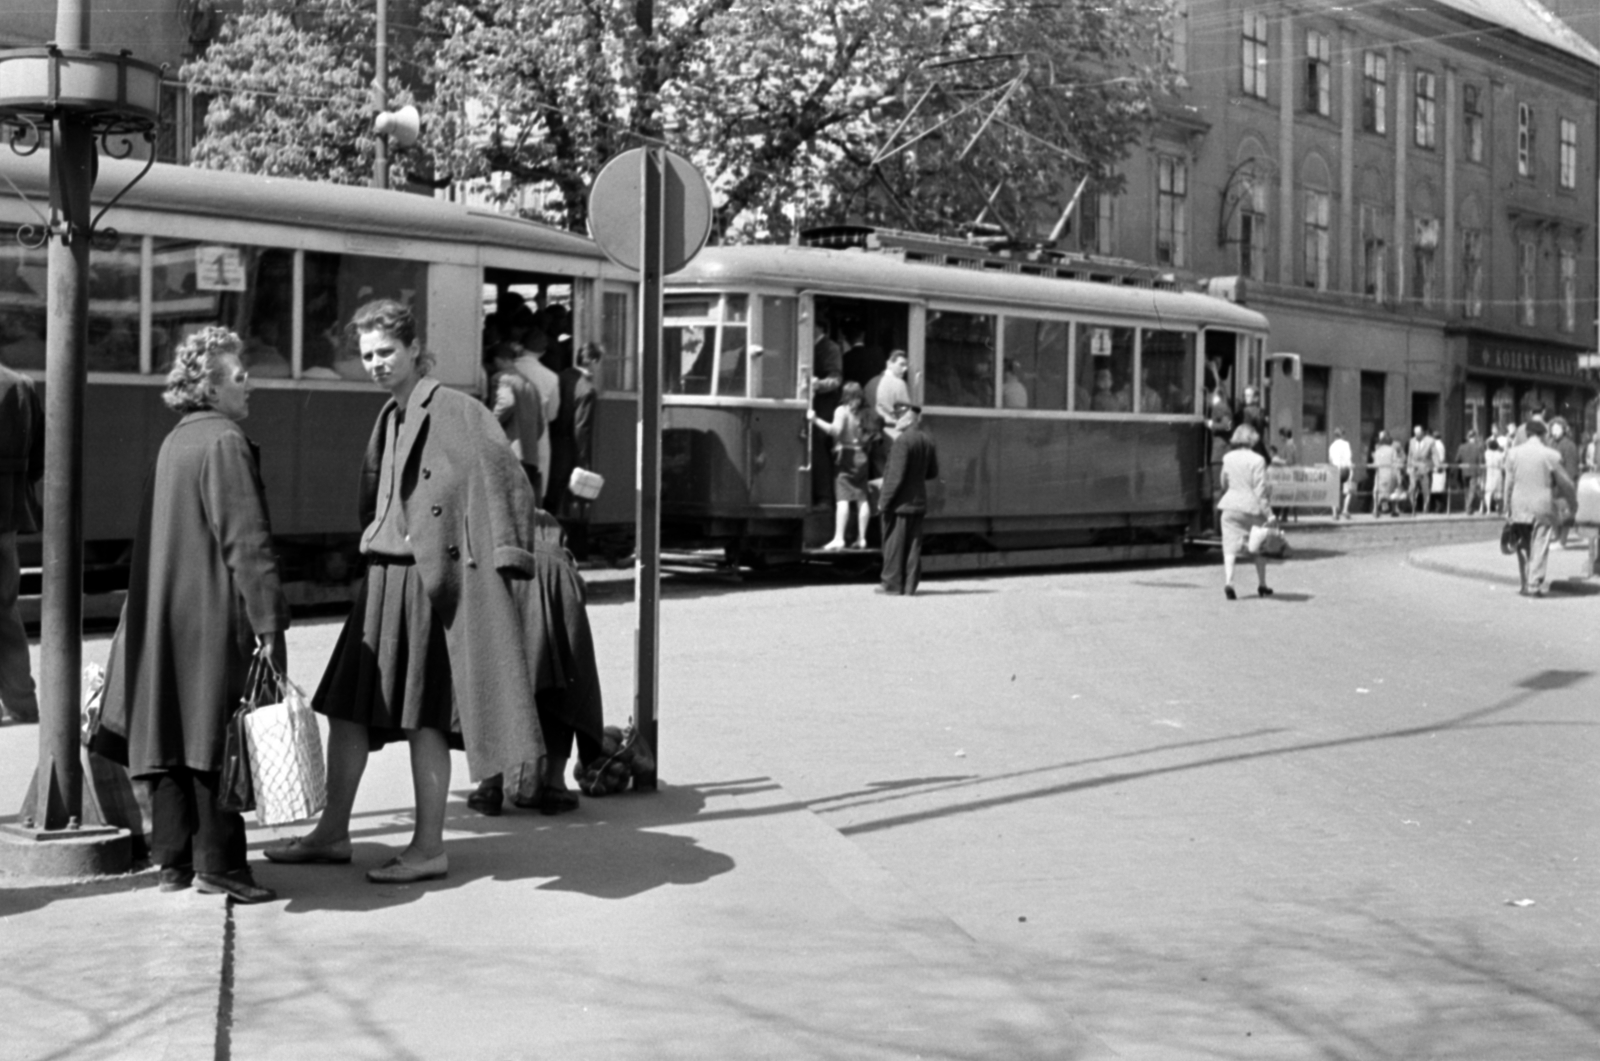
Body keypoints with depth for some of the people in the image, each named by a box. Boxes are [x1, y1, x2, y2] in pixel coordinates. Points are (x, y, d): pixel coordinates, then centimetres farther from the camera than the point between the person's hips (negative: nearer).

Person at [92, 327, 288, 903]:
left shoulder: (175, 441, 14)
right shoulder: (225, 444, -13)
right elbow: (246, 539, -19)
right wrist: (268, 620, -18)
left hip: (163, 616, 9)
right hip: (214, 616, -8)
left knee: (172, 736, 9)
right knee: (215, 737, -4)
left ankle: (173, 859, 14)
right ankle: (216, 861, -1)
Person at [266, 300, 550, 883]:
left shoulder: (456, 412, -11)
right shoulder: (388, 418, 14)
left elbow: (505, 480, -16)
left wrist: (506, 560, -20)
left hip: (433, 582, -8)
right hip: (384, 578, 8)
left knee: (423, 715, -2)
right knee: (347, 705, 10)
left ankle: (429, 847, 7)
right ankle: (333, 833, 21)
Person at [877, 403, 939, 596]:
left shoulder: (902, 441, -17)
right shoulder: (928, 440, 6)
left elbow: (896, 475, -19)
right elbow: (932, 472, 12)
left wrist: (884, 500, -14)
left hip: (900, 502, -7)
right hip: (919, 501, 7)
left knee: (894, 544, 2)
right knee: (913, 545, 8)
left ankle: (892, 584, 6)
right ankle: (909, 586, 9)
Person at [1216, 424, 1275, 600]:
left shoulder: (1227, 458, 4)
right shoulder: (1257, 460, -9)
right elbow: (1260, 490, -11)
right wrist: (1268, 514, -8)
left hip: (1230, 506, 3)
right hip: (1251, 506, -3)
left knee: (1230, 547, -1)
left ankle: (1228, 581, -22)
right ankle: (1262, 584, 23)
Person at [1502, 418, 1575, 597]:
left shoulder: (1513, 453, 1)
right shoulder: (1551, 455, -6)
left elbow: (1509, 483, 2)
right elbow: (1565, 483, 3)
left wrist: (1507, 508, 8)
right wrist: (1573, 497, 23)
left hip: (1519, 507, 3)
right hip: (1543, 507, -3)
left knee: (1523, 547, 13)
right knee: (1539, 547, 1)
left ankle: (1526, 585, 14)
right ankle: (1535, 584, -5)